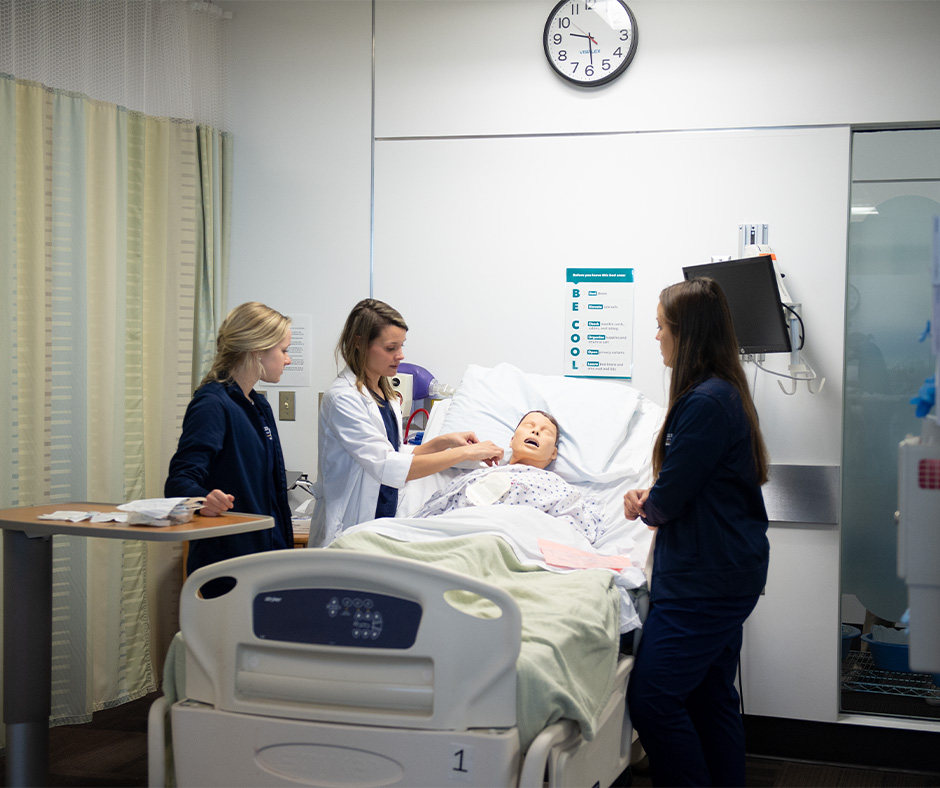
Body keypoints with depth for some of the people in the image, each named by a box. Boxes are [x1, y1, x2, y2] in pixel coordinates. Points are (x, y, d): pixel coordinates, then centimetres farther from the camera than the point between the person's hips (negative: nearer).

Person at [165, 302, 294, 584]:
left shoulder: (259, 406, 16)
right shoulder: (213, 404, -13)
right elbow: (180, 480, -22)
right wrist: (203, 499, -43)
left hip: (266, 555, 8)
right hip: (224, 559, -8)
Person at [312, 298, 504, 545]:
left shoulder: (385, 395, 12)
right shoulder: (342, 398, -15)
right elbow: (387, 467, -22)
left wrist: (444, 441, 4)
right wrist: (465, 453, -19)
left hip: (383, 525, 7)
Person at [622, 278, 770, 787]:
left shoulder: (706, 402, -20)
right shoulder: (724, 391, 12)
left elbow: (668, 501, -19)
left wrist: (646, 508, 3)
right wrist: (652, 499, 2)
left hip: (704, 581, -10)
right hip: (726, 573, 10)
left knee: (652, 699, -6)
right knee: (711, 697, 16)